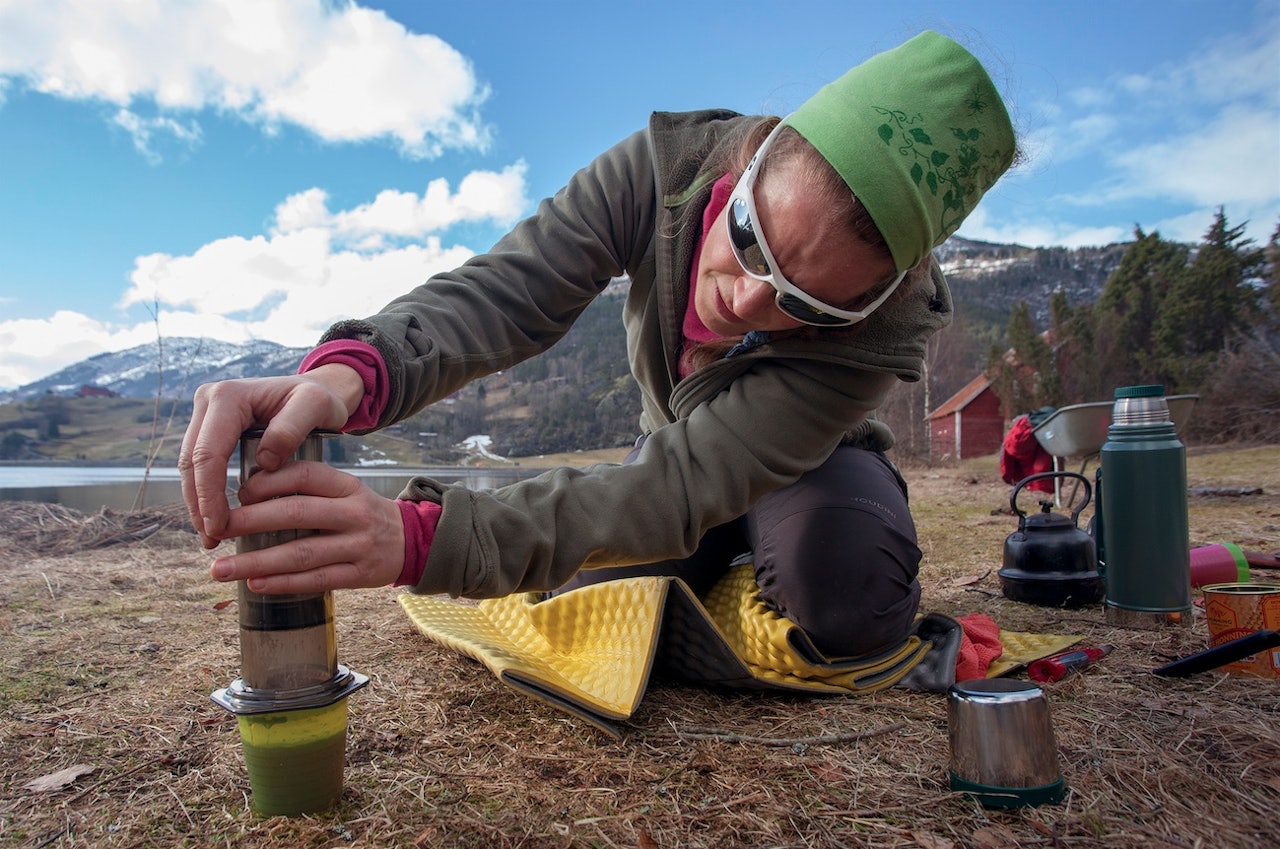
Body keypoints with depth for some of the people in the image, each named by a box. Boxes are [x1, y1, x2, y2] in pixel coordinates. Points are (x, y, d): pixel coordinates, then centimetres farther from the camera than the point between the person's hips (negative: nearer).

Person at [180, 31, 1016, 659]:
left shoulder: (879, 325, -39)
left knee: (839, 596, -35)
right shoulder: (669, 161, -29)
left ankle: (883, 571, 5)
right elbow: (503, 290, -38)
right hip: (678, 442, 3)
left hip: (814, 464, -2)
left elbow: (685, 488, -47)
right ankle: (728, 560, 14)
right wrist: (351, 370, -62)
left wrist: (419, 538, -59)